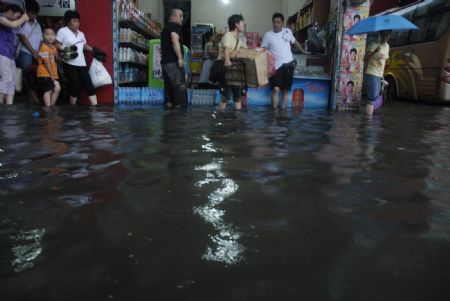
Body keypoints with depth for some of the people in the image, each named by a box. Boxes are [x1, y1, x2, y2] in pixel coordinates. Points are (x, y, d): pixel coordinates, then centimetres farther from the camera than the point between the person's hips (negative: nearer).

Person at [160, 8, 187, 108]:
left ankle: (169, 104, 11)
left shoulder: (166, 27, 23)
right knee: (180, 85, -9)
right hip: (173, 61, -9)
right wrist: (180, 58, -23)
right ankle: (179, 106, -12)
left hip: (165, 61, 9)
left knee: (169, 85, 10)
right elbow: (175, 41, -20)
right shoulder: (175, 26, -5)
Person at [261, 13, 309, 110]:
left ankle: (283, 110, 16)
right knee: (276, 89, -11)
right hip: (276, 65, -2)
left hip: (289, 64, 2)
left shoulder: (288, 31, 7)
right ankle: (275, 110, -1)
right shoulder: (268, 35, 1)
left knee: (286, 89, 6)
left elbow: (295, 42, 22)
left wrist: (303, 51, 28)